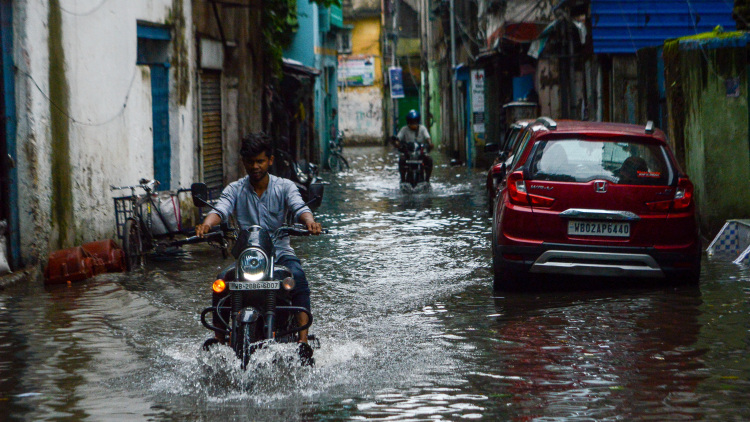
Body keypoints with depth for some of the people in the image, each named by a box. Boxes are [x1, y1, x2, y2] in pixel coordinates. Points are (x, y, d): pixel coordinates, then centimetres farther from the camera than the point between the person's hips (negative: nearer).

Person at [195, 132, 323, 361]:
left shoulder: (284, 186, 5)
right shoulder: (235, 189, 7)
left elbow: (299, 207, -13)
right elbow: (221, 209, -11)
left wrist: (309, 221, -37)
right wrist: (207, 224, -35)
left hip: (280, 251, -1)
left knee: (297, 276, -33)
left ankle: (303, 340, -36)